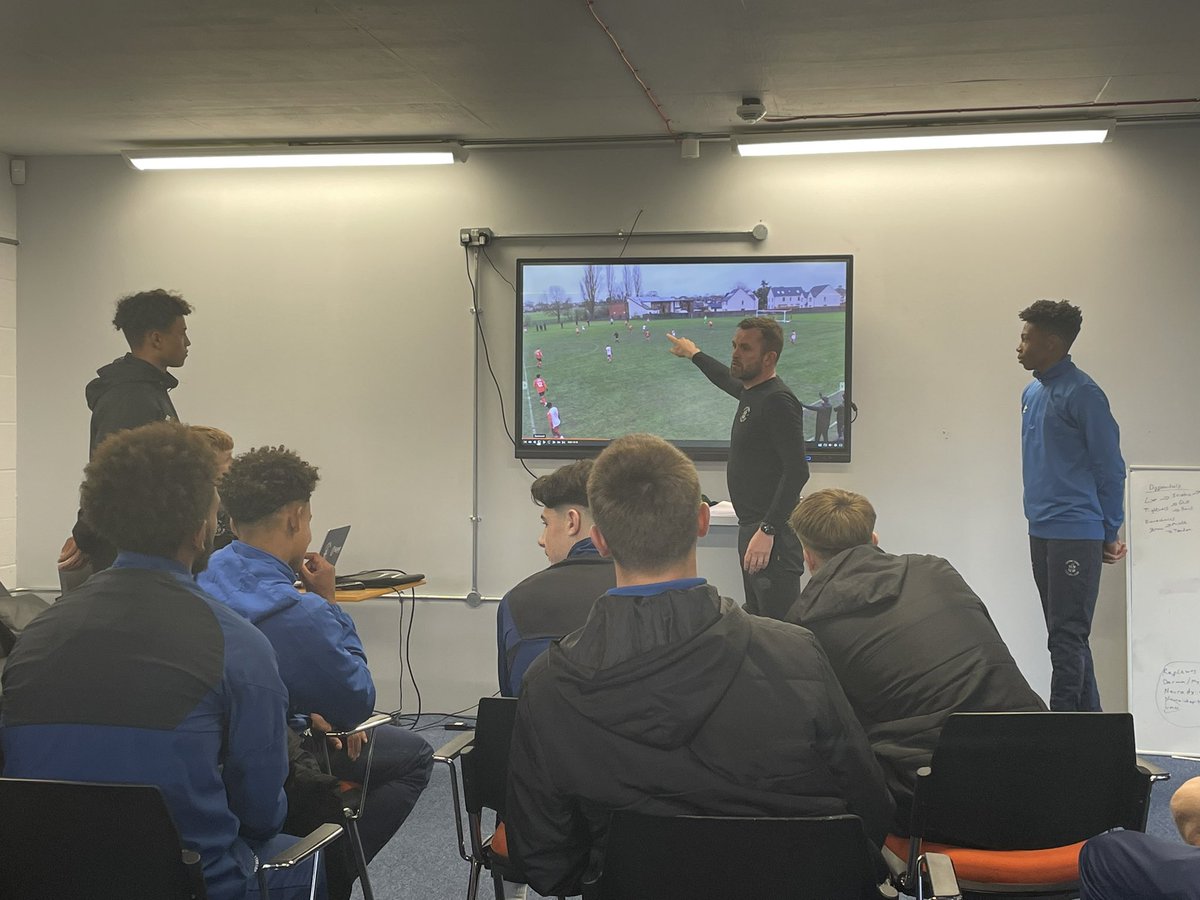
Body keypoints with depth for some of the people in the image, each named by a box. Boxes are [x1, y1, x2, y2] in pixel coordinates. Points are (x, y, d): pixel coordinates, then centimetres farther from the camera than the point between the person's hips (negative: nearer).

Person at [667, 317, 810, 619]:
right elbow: (726, 380, 40)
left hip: (773, 531, -10)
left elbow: (797, 471, -22)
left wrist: (768, 530, -26)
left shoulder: (778, 400, -15)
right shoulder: (751, 392, 14)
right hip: (750, 526, 10)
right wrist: (694, 354, 55)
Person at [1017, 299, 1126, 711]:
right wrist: (1039, 520, 17)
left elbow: (1110, 467, -10)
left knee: (1068, 638, -5)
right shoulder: (1032, 392, 13)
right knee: (1066, 635, 14)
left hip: (1075, 534, -9)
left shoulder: (1082, 394, -12)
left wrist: (1110, 532, -6)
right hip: (1041, 533, 9)